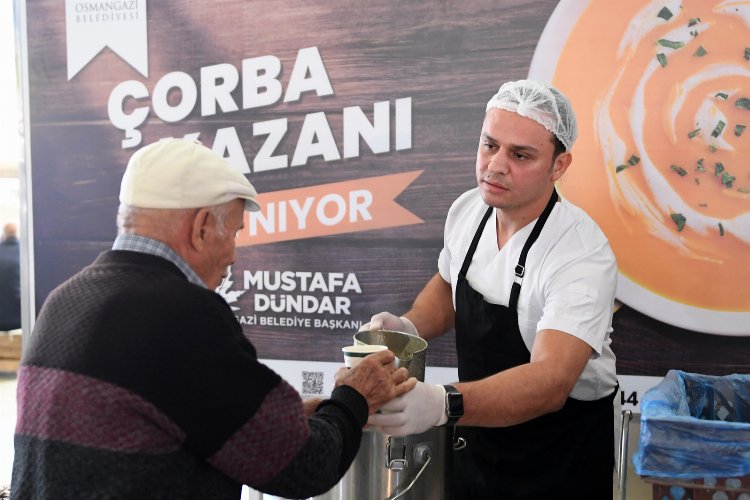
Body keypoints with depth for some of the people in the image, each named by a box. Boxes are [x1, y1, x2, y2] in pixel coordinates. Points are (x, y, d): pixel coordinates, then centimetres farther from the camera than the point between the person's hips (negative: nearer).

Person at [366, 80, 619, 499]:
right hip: (477, 435, 5)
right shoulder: (467, 210, -8)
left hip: (562, 453, -5)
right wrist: (410, 327, -10)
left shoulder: (582, 255, -27)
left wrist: (441, 405, -52)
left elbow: (550, 381, -37)